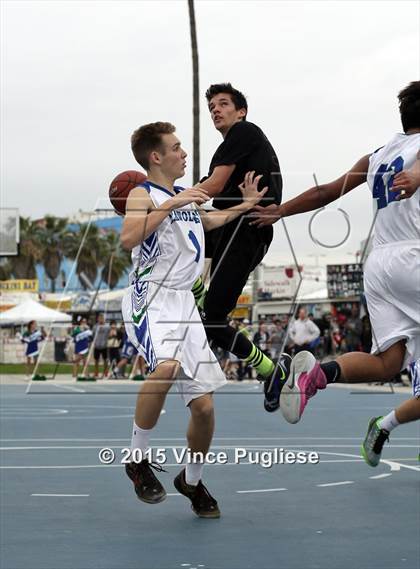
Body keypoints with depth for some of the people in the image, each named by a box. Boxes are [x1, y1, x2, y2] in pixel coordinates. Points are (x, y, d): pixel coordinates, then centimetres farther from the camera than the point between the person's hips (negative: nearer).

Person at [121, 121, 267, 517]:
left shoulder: (187, 198, 19)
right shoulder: (143, 195, -4)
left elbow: (207, 222, 39)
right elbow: (128, 238, -23)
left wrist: (244, 206, 31)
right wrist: (171, 204, -23)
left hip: (183, 303, 7)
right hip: (150, 298, -7)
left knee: (204, 406, 3)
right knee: (167, 366, -37)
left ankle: (192, 480, 27)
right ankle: (138, 458, -19)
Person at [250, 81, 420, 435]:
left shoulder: (376, 157, 23)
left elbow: (326, 193, 25)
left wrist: (279, 212, 35)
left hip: (378, 263, 7)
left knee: (388, 362, -1)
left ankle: (317, 372, -22)